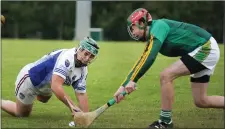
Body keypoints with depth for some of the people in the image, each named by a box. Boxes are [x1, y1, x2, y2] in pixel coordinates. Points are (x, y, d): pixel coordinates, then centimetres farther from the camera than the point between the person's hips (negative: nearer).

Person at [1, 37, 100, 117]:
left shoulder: (83, 71, -9)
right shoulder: (67, 59, -38)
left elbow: (81, 94, -4)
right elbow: (56, 87, -47)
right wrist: (74, 108, -48)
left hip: (44, 85, 8)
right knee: (22, 114, 10)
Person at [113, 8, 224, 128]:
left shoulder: (158, 26, -17)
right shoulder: (152, 39, 11)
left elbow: (149, 57, -30)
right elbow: (140, 63, 13)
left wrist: (133, 80, -31)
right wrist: (123, 86, 6)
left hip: (206, 48, -10)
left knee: (166, 76, -17)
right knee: (201, 101, 12)